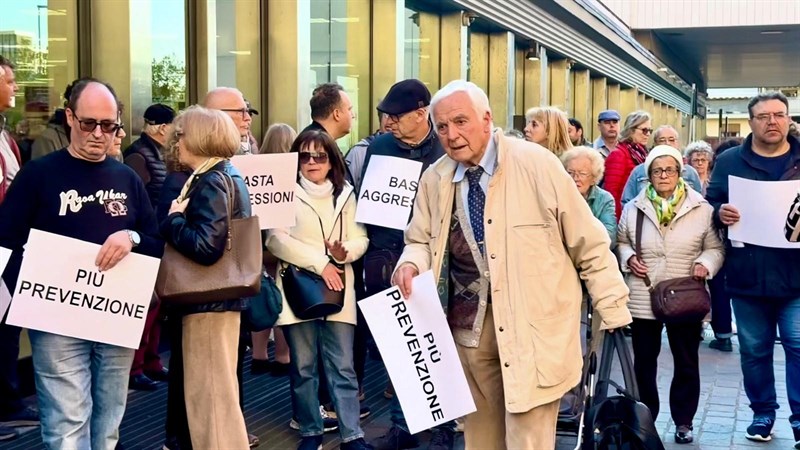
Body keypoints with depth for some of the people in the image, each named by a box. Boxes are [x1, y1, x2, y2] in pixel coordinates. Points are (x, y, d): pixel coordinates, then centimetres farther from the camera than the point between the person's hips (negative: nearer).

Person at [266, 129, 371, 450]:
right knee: (303, 367, 5)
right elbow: (276, 239, -12)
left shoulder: (345, 194, 10)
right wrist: (319, 262, -15)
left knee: (342, 367, 2)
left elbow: (361, 238, 7)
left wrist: (345, 252, -16)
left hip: (337, 289, 2)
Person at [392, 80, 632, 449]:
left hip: (533, 324, -4)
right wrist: (411, 263, -7)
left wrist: (613, 313, -3)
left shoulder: (535, 163, -11)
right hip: (469, 323, 4)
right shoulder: (434, 179, 2)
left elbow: (589, 243, -5)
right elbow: (421, 241, 17)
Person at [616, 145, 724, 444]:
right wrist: (629, 258, -5)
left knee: (686, 363, 9)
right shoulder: (633, 209, 3)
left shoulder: (701, 209, -1)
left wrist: (705, 263, -15)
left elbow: (715, 247, 4)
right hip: (643, 299, 1)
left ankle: (683, 421, 24)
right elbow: (620, 242, 14)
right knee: (644, 361, 10)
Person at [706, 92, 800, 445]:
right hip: (747, 276, 1)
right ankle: (763, 412, 26)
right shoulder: (729, 161, 6)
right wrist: (719, 212, -15)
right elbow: (709, 202, 8)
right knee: (754, 349, 10)